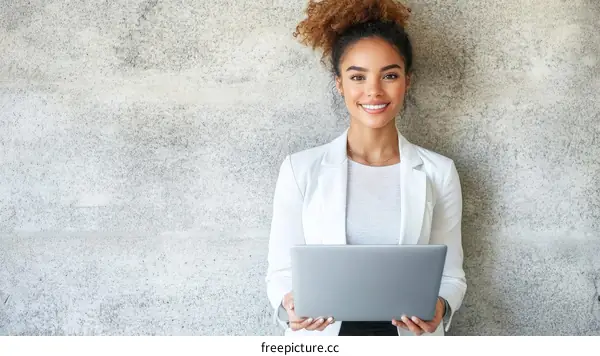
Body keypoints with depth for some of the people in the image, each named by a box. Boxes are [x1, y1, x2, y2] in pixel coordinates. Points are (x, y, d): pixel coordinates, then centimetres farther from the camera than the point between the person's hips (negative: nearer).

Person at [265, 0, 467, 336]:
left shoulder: (439, 172, -3)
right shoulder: (301, 169, -5)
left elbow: (451, 276, 2)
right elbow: (282, 270, -2)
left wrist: (440, 308, -19)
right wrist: (291, 306, -22)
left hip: (408, 337, 1)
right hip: (322, 337, 0)